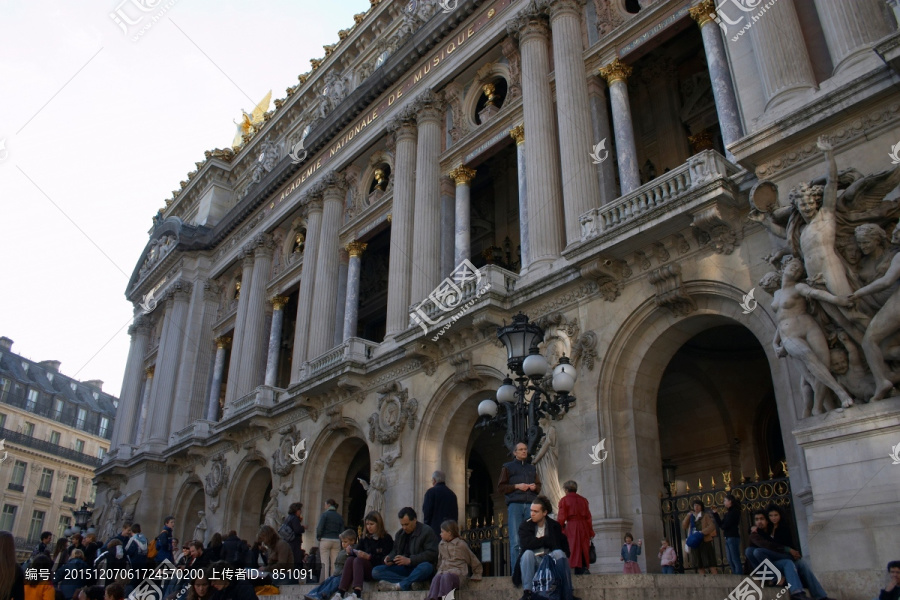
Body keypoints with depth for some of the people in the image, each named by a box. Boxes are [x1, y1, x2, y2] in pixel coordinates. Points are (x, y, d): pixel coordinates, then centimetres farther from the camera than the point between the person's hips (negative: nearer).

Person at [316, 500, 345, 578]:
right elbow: (342, 531, 6)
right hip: (336, 541, 4)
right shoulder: (340, 517, 11)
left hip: (325, 540, -4)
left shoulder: (325, 514, -4)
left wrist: (318, 537, 4)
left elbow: (320, 528, -10)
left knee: (325, 563, -2)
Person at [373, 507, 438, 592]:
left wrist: (410, 560, -23)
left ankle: (397, 586, -32)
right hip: (403, 568, 6)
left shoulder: (427, 531, -4)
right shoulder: (399, 534, 15)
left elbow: (432, 554, -14)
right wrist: (390, 558, -3)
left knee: (426, 567, -40)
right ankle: (411, 582, -29)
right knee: (376, 571, -16)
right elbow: (395, 551, 22)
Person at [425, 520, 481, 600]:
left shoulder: (461, 545, 3)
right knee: (436, 578, -32)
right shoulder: (441, 545, 20)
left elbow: (472, 560, 12)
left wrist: (477, 575, 18)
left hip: (457, 572, -4)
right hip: (443, 571, 4)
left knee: (446, 577, -38)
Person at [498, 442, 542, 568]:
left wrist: (535, 487, 3)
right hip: (515, 504, -3)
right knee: (516, 541, -8)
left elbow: (539, 486, 27)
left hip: (530, 505, 3)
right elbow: (500, 487, 6)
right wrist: (516, 486, -7)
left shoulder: (532, 468, 24)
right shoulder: (508, 467, 13)